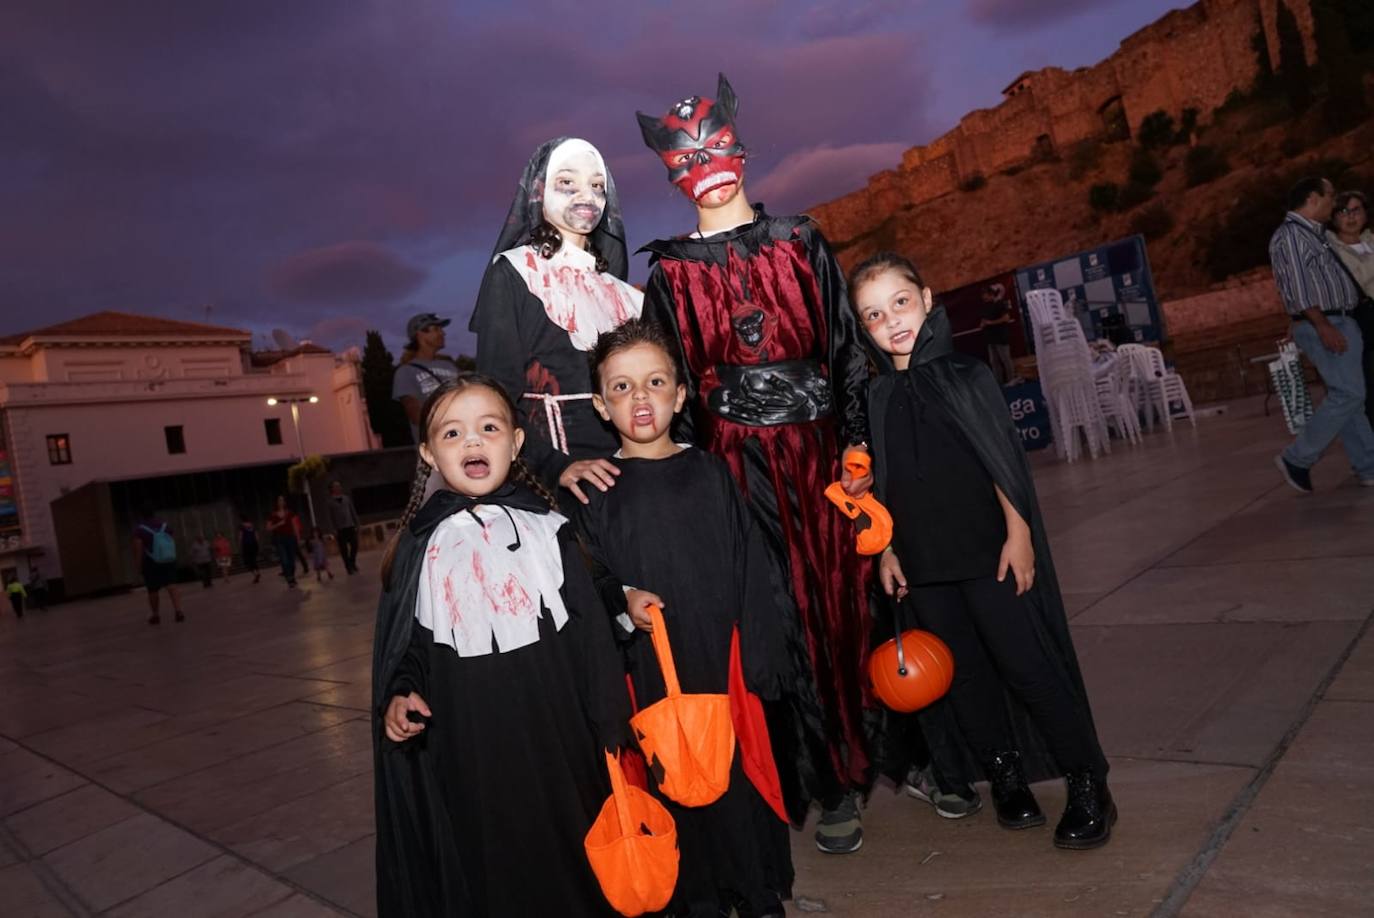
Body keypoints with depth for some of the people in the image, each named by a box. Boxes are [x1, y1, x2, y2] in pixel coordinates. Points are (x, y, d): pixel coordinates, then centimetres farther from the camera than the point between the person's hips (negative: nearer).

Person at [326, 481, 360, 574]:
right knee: (344, 549, 1)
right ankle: (349, 567, 10)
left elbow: (353, 512, 11)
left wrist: (356, 524, 8)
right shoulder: (331, 502, 0)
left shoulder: (347, 498, 8)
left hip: (350, 526, 3)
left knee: (354, 545, 1)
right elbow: (331, 517, -2)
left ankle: (352, 563, 24)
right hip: (340, 528, -3)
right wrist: (334, 529, -7)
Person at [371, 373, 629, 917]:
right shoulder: (421, 545, 2)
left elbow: (590, 634, 0)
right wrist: (401, 694, -11)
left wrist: (609, 730, -1)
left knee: (568, 867, 12)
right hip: (465, 750, 1)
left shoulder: (545, 529, -1)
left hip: (553, 738, 0)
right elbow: (404, 642, 9)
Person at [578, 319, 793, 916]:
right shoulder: (599, 489, -2)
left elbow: (750, 570, 3)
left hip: (727, 662, 2)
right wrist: (621, 602, -21)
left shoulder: (710, 473, 2)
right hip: (654, 671, -1)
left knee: (747, 770, 11)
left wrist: (762, 659, 0)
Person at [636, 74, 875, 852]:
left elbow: (846, 347, 6)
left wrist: (857, 444, -1)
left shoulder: (802, 243, 10)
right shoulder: (670, 271, 7)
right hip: (738, 459, -1)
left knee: (838, 605, 5)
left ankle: (849, 759, 24)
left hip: (818, 449, 1)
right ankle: (832, 786, 16)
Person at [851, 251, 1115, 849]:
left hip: (988, 551, -4)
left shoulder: (964, 375, -6)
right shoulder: (875, 397, 4)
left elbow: (1005, 461, -6)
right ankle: (1005, 774, 30)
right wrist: (887, 550, 9)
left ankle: (1087, 784, 16)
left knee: (1029, 663, 0)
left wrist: (1017, 535, -9)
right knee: (965, 673, 12)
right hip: (923, 563, 4)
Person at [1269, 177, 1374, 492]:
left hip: (1341, 322, 10)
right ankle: (1296, 459, -5)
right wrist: (1322, 325, -25)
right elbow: (1297, 285, -19)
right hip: (1321, 325, -10)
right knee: (1348, 395, -13)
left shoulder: (1315, 233, 20)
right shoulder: (1290, 234, -10)